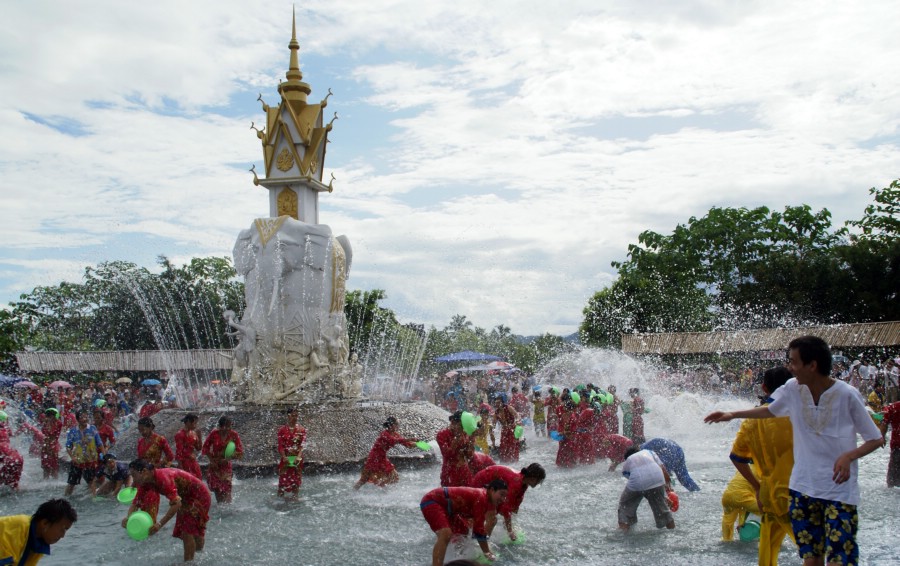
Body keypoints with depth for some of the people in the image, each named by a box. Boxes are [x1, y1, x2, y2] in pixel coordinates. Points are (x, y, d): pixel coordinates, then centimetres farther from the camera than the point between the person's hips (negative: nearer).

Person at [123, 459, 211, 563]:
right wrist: (128, 517, -26)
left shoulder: (163, 478, -36)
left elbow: (176, 503, -42)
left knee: (187, 531, -11)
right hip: (186, 497, 9)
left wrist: (160, 524, -46)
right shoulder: (145, 482, -9)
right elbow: (135, 502, -5)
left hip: (198, 495, -9)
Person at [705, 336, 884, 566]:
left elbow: (876, 439, -5)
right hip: (803, 487, 4)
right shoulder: (792, 389, -2)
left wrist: (849, 456, -22)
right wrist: (732, 415, 16)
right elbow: (770, 410, 20)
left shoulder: (847, 395, -14)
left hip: (839, 489, -4)